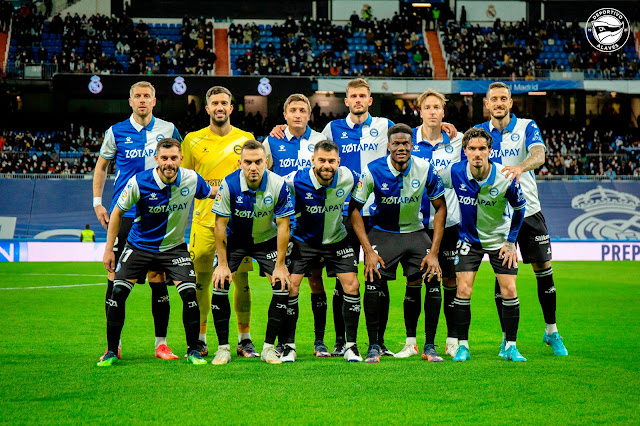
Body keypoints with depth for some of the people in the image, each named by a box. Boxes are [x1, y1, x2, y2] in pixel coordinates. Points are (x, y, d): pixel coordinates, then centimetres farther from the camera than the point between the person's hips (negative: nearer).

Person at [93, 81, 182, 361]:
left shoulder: (168, 130, 6)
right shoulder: (116, 132, 5)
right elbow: (101, 166, 16)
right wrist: (97, 202, 9)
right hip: (124, 213, 0)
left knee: (158, 277, 0)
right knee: (116, 276, -3)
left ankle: (161, 343, 5)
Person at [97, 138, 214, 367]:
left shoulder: (192, 180, -14)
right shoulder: (139, 182, -20)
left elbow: (212, 192, 12)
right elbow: (118, 212, -5)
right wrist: (109, 249, -4)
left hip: (174, 247, 1)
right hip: (139, 246, -1)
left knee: (189, 293, -16)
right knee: (118, 293, -12)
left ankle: (193, 350, 1)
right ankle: (111, 351, 4)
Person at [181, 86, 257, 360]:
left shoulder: (246, 139, 8)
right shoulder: (193, 140, 7)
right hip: (204, 218, 0)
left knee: (241, 279, 0)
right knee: (201, 280, -1)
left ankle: (244, 340, 9)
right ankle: (200, 340, 9)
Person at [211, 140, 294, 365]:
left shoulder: (278, 185, -23)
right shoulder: (229, 184, -25)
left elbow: (283, 225, -15)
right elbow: (220, 224, -17)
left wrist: (280, 265, -16)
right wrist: (223, 264, -17)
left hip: (267, 240, 1)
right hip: (234, 239, -1)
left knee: (283, 286, -14)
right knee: (219, 286, -15)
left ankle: (269, 347, -2)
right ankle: (223, 348, -2)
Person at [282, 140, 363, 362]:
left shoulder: (348, 178, -19)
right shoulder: (296, 180, -25)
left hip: (337, 239, 1)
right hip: (304, 239, -1)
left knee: (352, 285, -9)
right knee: (290, 287, -12)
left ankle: (351, 345, 3)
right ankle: (289, 345, 1)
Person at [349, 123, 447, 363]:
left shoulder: (425, 170, -13)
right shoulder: (373, 171, -16)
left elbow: (440, 208, -2)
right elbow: (354, 209, -7)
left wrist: (434, 252, -10)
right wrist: (368, 251, -14)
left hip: (415, 231, 1)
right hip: (382, 233, -1)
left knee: (432, 280, -15)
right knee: (372, 285, -18)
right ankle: (374, 345, -2)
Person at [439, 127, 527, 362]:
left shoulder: (505, 177, -22)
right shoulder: (454, 173, -19)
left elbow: (519, 207, -5)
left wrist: (511, 241, -4)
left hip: (500, 239, -1)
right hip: (469, 238, 1)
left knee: (509, 292, -7)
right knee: (463, 291, -10)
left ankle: (510, 347, 7)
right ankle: (462, 346, 3)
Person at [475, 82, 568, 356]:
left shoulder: (526, 127, -2)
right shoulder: (479, 131, 5)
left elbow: (539, 155, -20)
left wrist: (520, 167, -41)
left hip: (528, 210, -1)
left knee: (543, 270, 2)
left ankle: (551, 331, 18)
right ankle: (507, 337, 11)